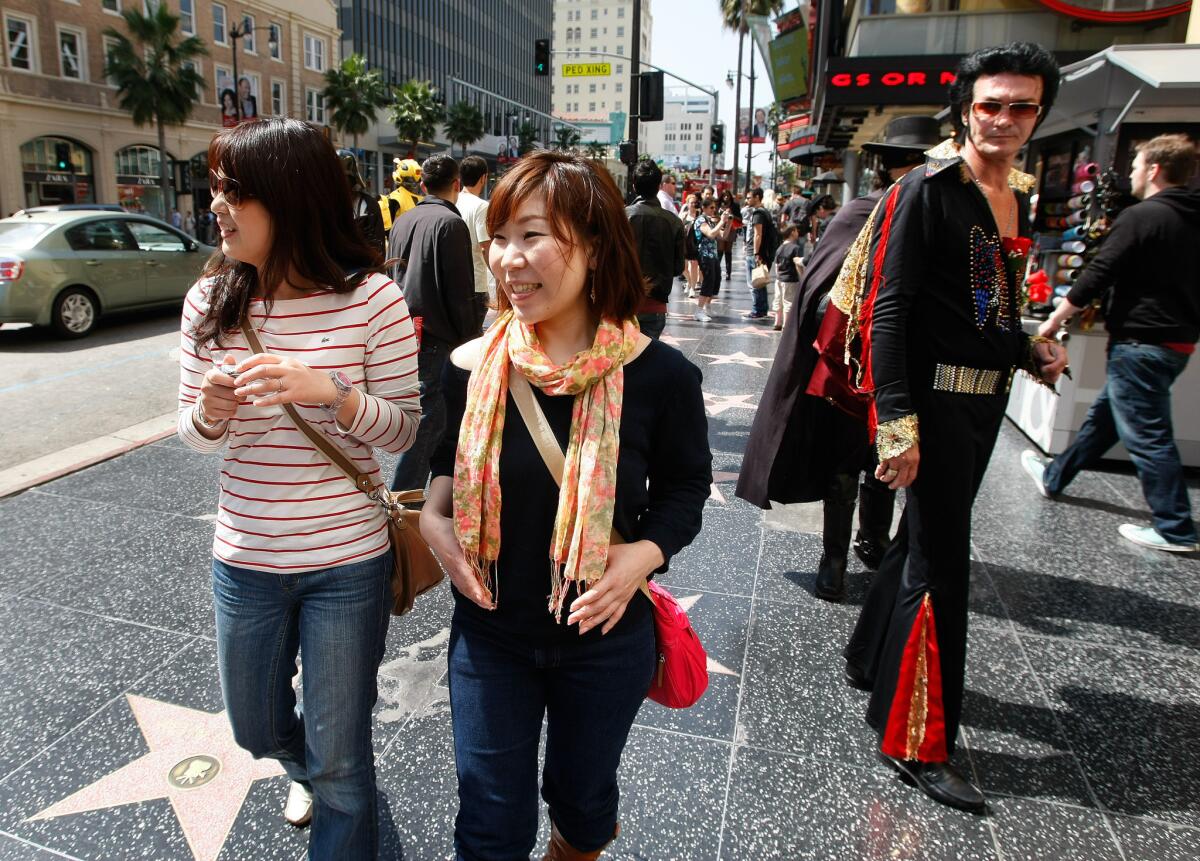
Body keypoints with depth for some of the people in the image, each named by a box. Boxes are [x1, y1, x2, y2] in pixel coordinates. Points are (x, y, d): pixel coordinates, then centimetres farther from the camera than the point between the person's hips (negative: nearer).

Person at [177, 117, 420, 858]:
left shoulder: (371, 298, -14)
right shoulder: (211, 301, -3)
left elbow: (404, 430, -10)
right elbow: (196, 434, 4)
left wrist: (331, 392, -28)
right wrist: (209, 413, -19)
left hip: (348, 560, -4)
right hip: (245, 557, 5)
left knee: (339, 757, 9)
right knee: (256, 727, 27)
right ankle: (308, 773, 62)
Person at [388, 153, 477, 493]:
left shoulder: (403, 221, 14)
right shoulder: (450, 223, -11)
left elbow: (390, 277, 20)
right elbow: (460, 291, -14)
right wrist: (470, 337, -7)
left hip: (405, 332, 9)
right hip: (437, 338, -8)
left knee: (428, 415, 20)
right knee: (427, 420, -4)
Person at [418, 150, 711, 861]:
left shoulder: (658, 375, -17)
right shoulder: (473, 368, -11)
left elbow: (685, 489, -2)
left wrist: (645, 552, -19)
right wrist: (435, 522, -10)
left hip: (605, 636, 0)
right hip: (488, 634, 1)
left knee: (582, 794, 24)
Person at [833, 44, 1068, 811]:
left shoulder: (1018, 197, 13)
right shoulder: (927, 191, -11)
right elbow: (888, 310, -18)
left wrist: (1030, 352, 5)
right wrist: (896, 423, -24)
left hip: (986, 400, 8)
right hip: (934, 397, -8)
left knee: (927, 536, 19)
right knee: (942, 561, -3)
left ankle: (873, 659, 40)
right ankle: (919, 741, 12)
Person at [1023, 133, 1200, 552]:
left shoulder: (1141, 216, -15)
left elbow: (1098, 275, -18)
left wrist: (1055, 320, -9)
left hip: (1141, 342, -9)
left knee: (1147, 434, -3)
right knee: (1104, 414, 20)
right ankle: (1055, 477, 35)